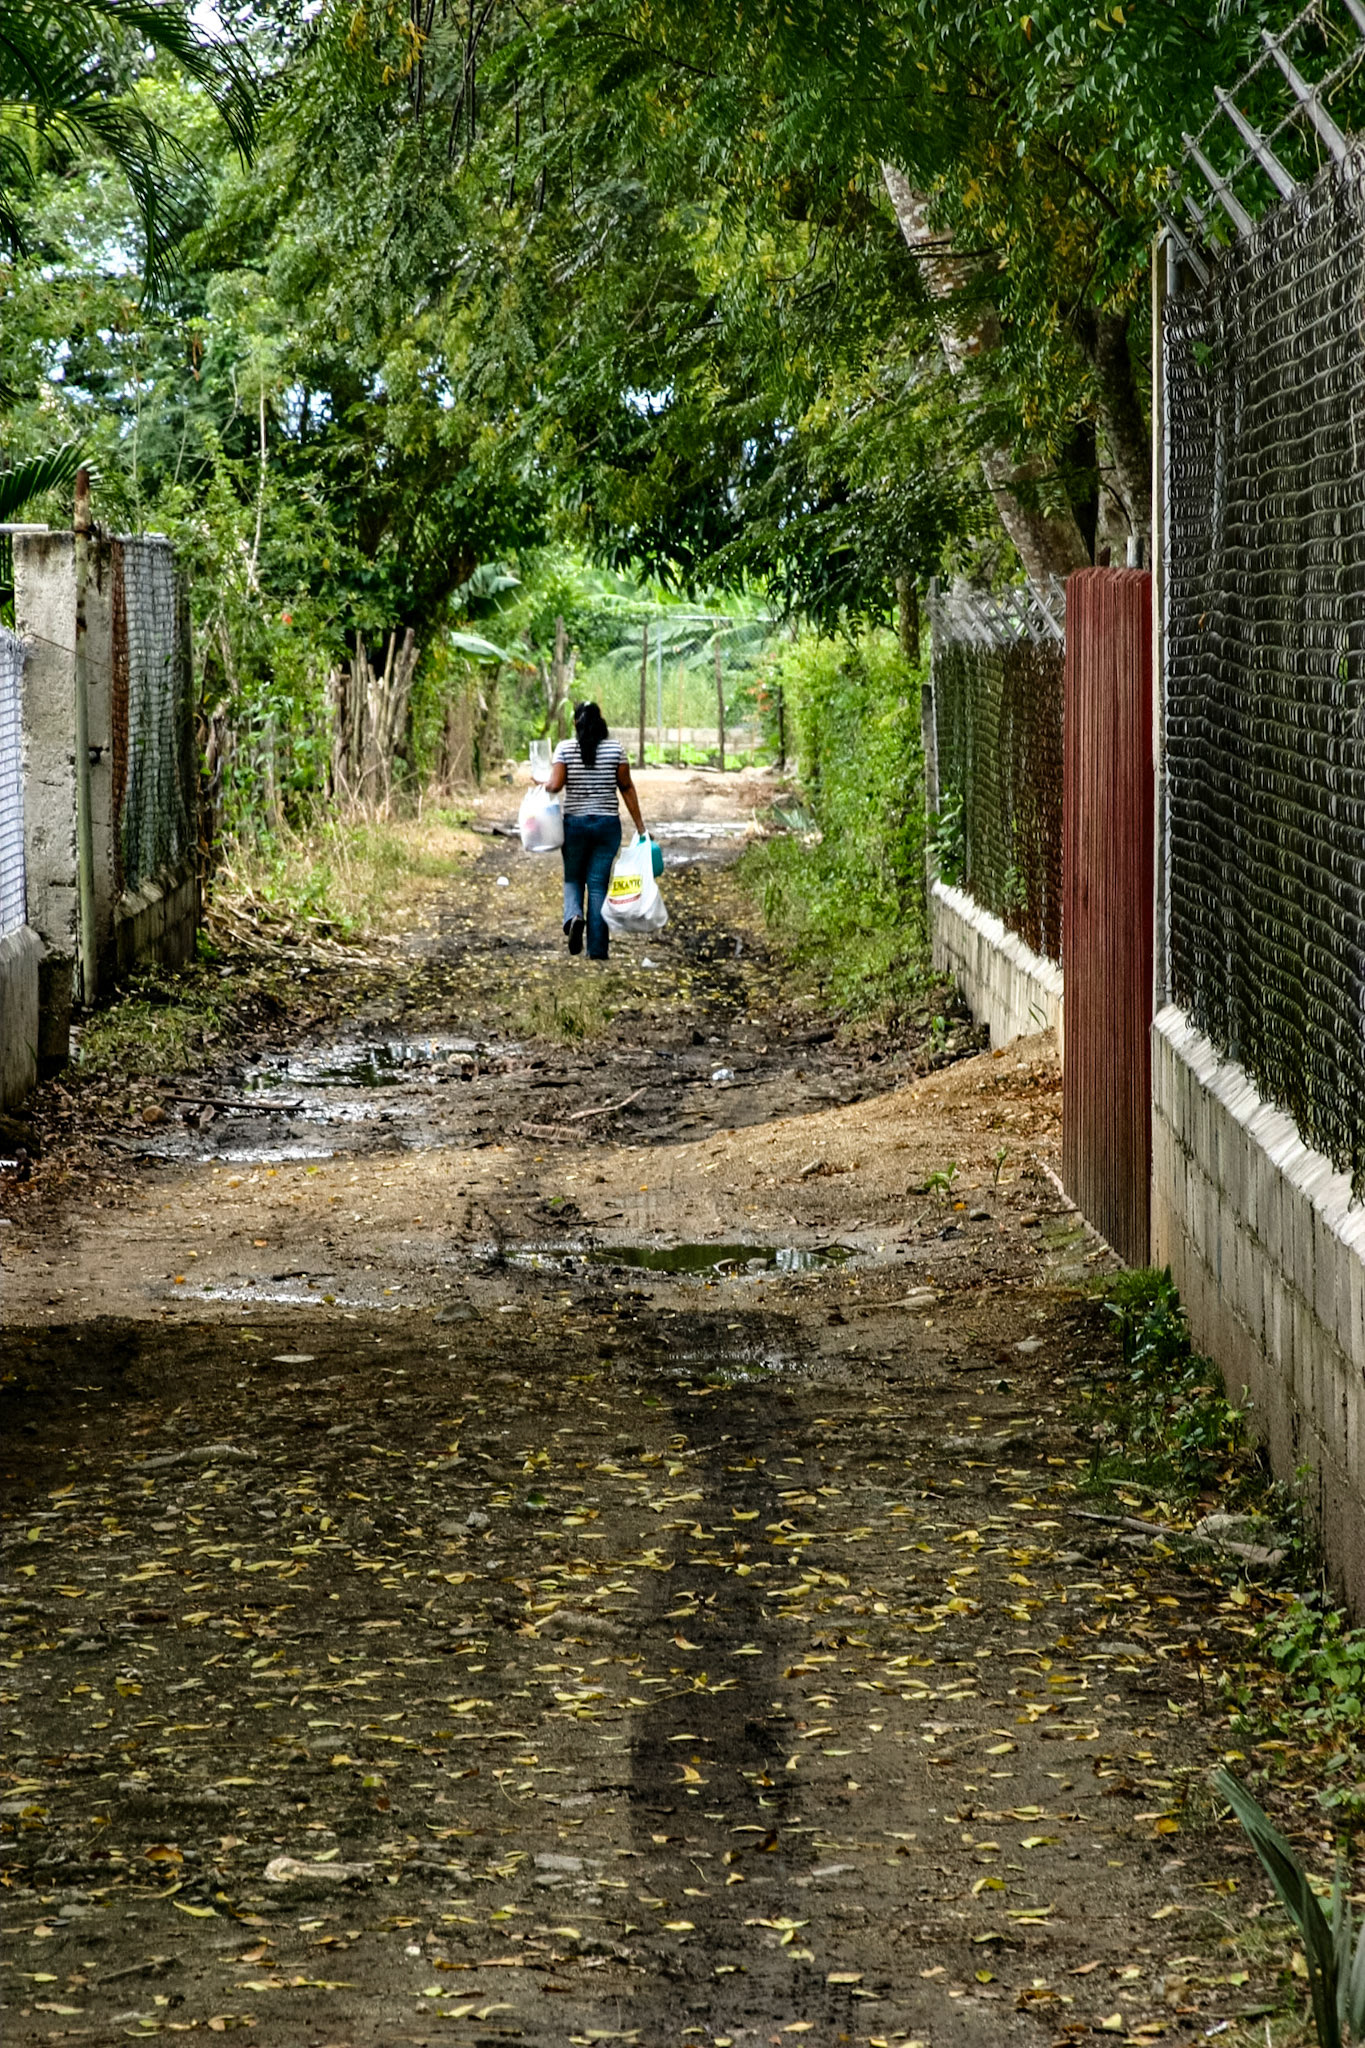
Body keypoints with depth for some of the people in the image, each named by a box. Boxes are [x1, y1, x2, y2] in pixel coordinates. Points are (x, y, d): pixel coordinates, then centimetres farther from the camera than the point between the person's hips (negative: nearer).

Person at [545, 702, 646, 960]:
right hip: (608, 823, 1)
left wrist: (543, 781, 11)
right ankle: (597, 948, 1)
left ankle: (574, 916, -16)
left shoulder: (565, 748, -5)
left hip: (574, 823, -1)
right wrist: (640, 826, 5)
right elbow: (627, 788, 1)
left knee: (573, 878, 16)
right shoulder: (614, 749, -1)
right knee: (598, 884, 4)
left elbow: (555, 784, -12)